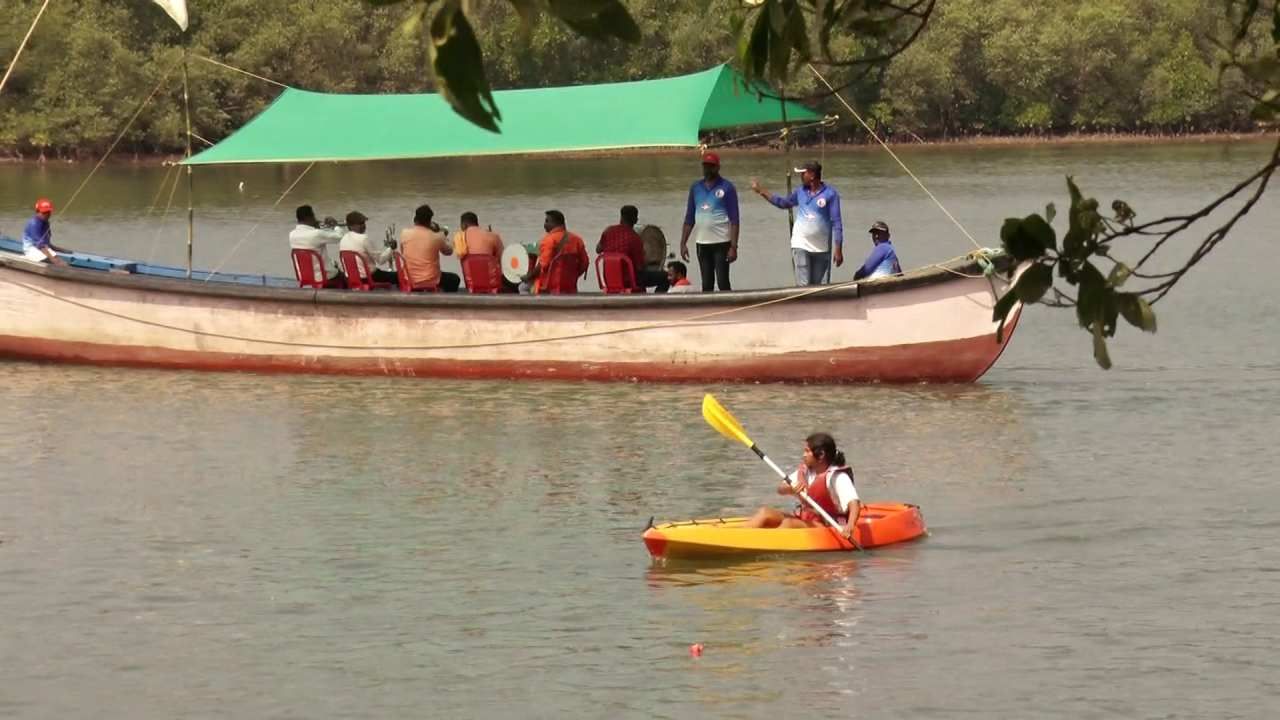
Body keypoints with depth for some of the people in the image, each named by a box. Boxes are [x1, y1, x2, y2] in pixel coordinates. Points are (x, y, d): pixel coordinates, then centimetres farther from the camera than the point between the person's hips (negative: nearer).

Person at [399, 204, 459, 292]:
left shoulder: (404, 233, -6)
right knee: (454, 279, 25)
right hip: (431, 281, -2)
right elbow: (449, 251, 7)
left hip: (409, 281, 2)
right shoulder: (436, 237, -12)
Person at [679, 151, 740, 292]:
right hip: (702, 243, 5)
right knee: (706, 284, 7)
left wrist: (733, 246, -15)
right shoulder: (696, 187, 10)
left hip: (721, 243, -5)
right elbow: (689, 218, 14)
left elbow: (734, 220, -8)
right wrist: (683, 243, 6)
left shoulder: (727, 188, -4)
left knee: (723, 283, -8)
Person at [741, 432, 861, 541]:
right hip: (802, 519, 7)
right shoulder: (805, 471, 7)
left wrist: (850, 526, -48)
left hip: (824, 527, -7)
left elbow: (854, 502, -28)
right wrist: (793, 489, -22)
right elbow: (781, 489, 2)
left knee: (788, 523, -31)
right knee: (764, 513, -12)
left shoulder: (838, 477, -16)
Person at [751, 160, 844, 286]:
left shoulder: (830, 194, -10)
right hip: (801, 246, 2)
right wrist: (761, 191, 18)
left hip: (822, 248, -2)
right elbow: (784, 203, 22)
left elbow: (836, 223, -9)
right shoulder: (800, 191, 4)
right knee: (803, 285, -8)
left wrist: (838, 250, -13)